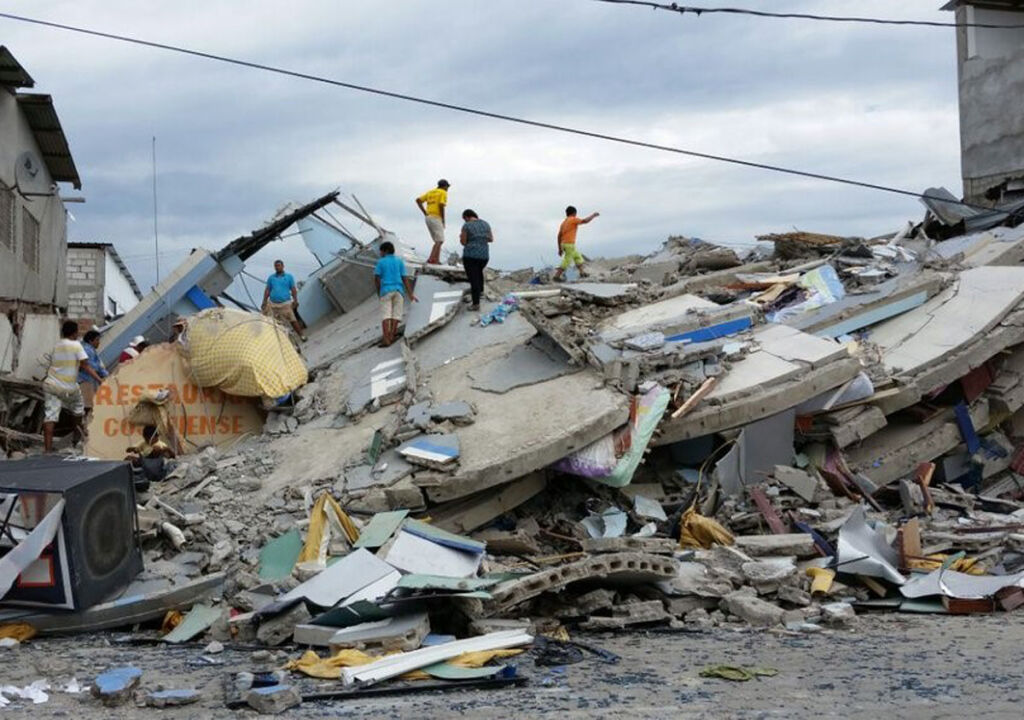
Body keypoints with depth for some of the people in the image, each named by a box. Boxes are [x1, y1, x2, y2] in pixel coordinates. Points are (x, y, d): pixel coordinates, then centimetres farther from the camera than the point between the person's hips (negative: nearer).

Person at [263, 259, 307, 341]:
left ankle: (301, 335, -5)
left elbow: (293, 289, 5)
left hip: (285, 304, -3)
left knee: (293, 320, -9)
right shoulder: (271, 278, 14)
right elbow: (267, 290, 15)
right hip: (272, 304, 3)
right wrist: (264, 302, 7)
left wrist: (295, 301, -5)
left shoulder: (289, 276, 8)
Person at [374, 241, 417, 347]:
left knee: (385, 314, -7)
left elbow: (376, 279, 2)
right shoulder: (399, 261, 12)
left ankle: (386, 339, -19)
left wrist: (379, 292, 15)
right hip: (398, 290, 2)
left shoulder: (381, 262, 6)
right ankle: (391, 335, -12)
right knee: (396, 313, 0)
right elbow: (405, 278, 5)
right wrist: (410, 294, 4)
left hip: (386, 290, -2)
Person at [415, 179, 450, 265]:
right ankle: (431, 259, -23)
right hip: (436, 218, -8)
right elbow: (441, 205, -16)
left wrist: (425, 213, 9)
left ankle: (437, 260, 3)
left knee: (438, 241, 13)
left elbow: (418, 200, 11)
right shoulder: (443, 193, -1)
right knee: (440, 241, -10)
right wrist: (443, 220, -8)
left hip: (428, 218, 8)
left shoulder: (430, 192, 20)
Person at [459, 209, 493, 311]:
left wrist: (461, 237, 14)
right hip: (484, 255, 5)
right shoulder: (485, 224, 5)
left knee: (473, 278, -1)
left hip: (470, 255, -5)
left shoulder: (466, 226, -9)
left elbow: (463, 242, -6)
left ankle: (476, 303, -2)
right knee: (479, 271, 33)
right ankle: (480, 290, 44)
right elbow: (491, 239, 12)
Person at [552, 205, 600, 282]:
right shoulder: (573, 220, -7)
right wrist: (593, 215, 6)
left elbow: (559, 236, 14)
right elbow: (585, 221, -11)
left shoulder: (563, 222, 16)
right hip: (570, 244, -9)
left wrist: (560, 249, 17)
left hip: (563, 244, 9)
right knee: (566, 262, -7)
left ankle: (582, 273, 22)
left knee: (578, 257, 19)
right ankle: (557, 276, -9)